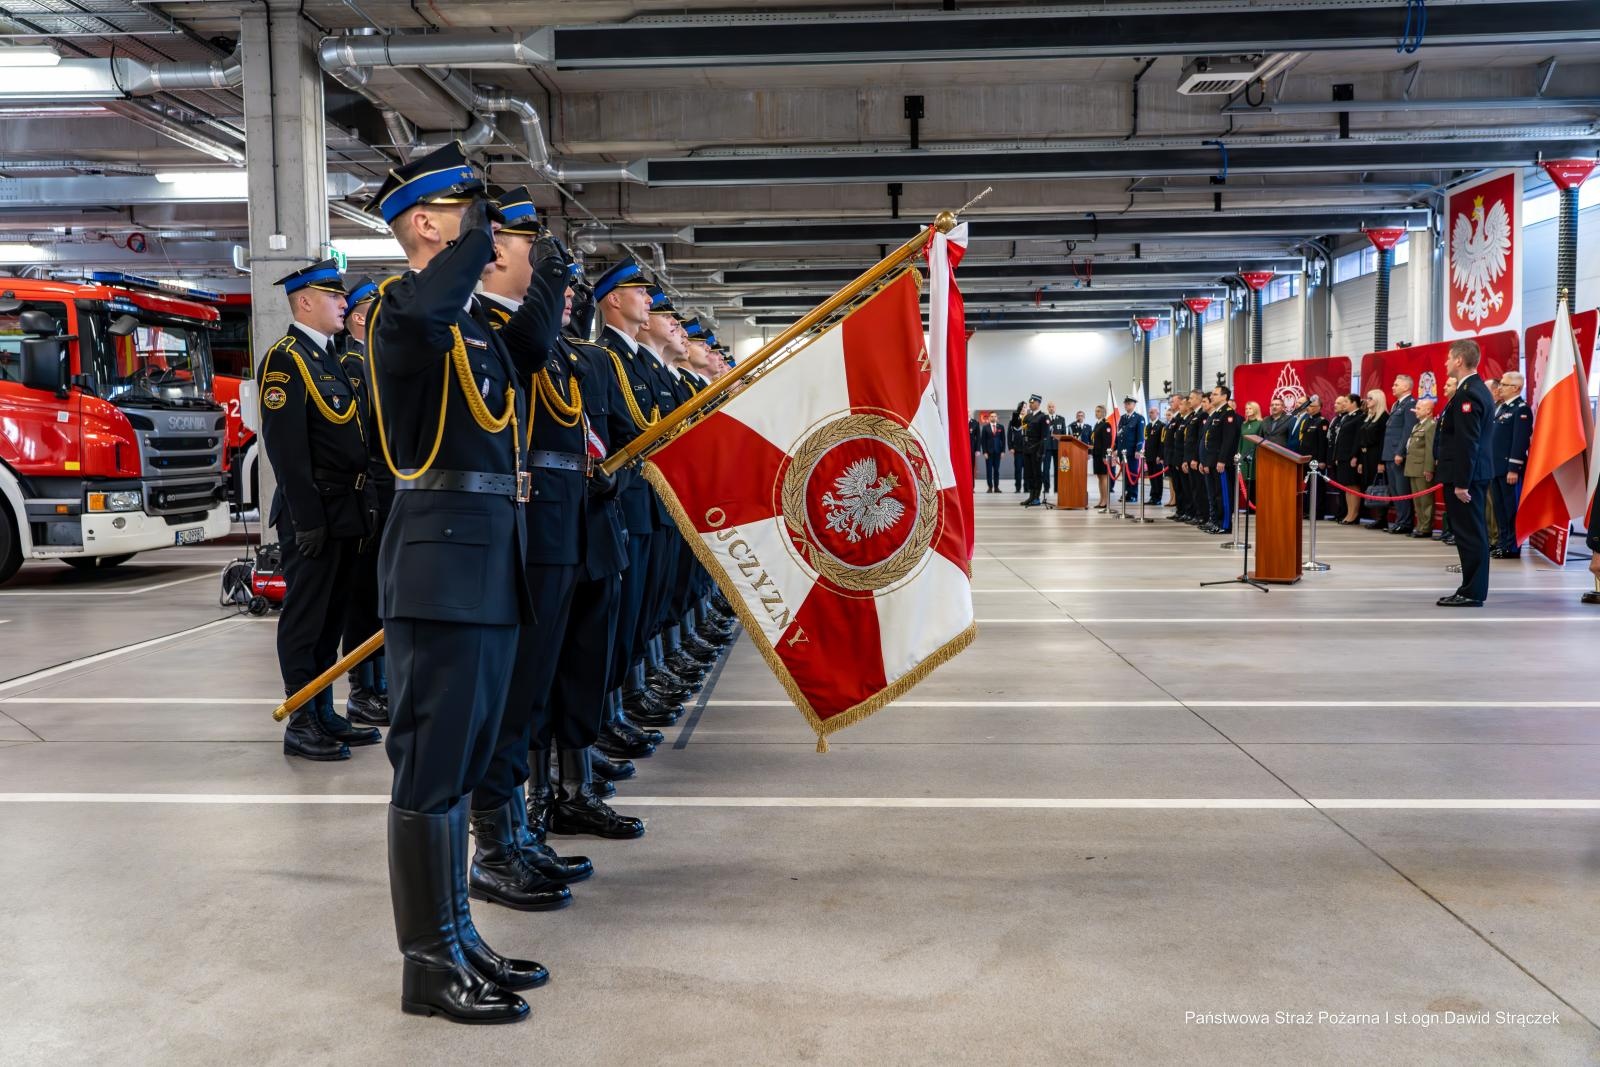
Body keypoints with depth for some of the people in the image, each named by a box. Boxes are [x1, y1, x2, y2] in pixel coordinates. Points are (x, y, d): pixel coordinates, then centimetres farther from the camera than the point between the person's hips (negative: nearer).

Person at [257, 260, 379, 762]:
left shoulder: (330, 358, 17)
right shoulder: (285, 359, -11)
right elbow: (286, 448, -18)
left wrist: (362, 506, 15)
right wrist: (307, 519, -21)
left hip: (345, 512, 9)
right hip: (315, 512, -9)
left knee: (332, 618, 14)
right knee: (306, 620, -1)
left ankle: (325, 715, 23)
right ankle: (301, 725, 6)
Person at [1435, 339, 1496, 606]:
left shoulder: (1467, 394, -18)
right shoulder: (1479, 389, 13)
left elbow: (1467, 443, -22)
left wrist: (1461, 482, -21)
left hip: (1465, 475, -10)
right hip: (1476, 474, 10)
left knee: (1469, 534, -6)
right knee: (1474, 533, 13)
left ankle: (1472, 593, -2)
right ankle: (1473, 589, 20)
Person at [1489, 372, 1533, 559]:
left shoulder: (1522, 409, -11)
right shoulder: (1500, 408, 16)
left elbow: (1520, 441, -17)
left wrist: (1514, 469, -21)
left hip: (1510, 469, -9)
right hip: (1496, 466, 9)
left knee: (1511, 508, -3)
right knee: (1499, 507, 13)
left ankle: (1512, 547, 1)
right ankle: (1502, 542, 21)